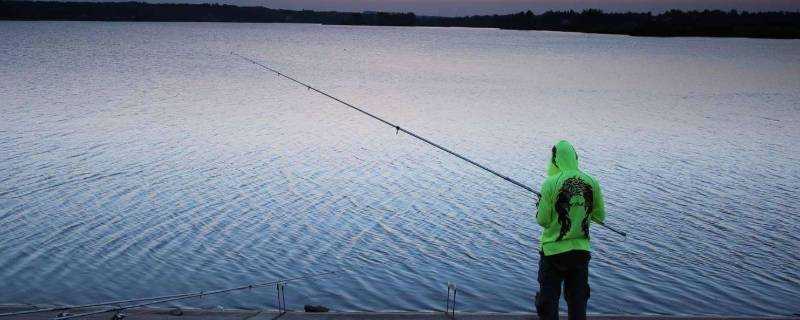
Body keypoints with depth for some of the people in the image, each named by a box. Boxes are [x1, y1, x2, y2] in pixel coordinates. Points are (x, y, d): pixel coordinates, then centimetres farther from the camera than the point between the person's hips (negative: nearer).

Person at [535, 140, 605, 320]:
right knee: (578, 301, 14)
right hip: (581, 251, 4)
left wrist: (540, 206, 8)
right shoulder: (591, 182, -3)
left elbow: (543, 221, -11)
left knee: (548, 302, 8)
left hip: (553, 251, -3)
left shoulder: (551, 183, -14)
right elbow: (600, 217, 6)